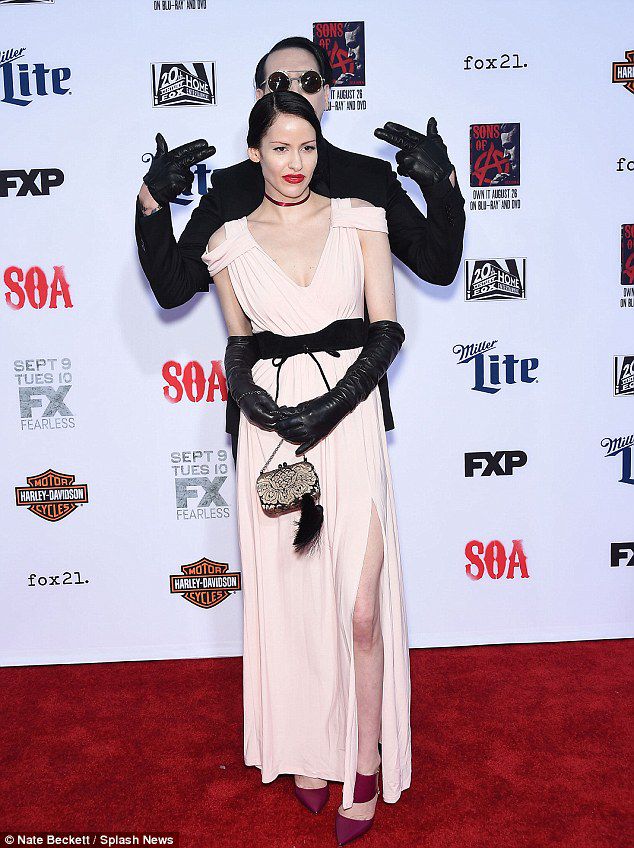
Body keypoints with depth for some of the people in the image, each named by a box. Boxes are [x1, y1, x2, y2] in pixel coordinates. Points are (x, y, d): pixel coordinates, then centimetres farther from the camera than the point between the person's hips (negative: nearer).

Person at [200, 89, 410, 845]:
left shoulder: (358, 220, 6)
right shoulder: (230, 243, 9)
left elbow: (386, 329, 1)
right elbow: (238, 350, 12)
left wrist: (330, 405, -12)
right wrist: (269, 413, -7)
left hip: (351, 422, -1)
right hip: (271, 430, 2)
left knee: (361, 608, -2)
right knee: (289, 599, 10)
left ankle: (367, 763, 19)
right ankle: (308, 749, 31)